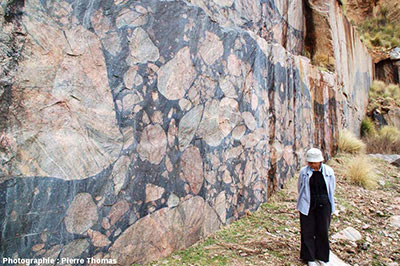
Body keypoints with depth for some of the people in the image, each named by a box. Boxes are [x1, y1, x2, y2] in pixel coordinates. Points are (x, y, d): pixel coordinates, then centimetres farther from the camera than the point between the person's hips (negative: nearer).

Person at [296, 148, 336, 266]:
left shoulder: (328, 171, -4)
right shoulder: (304, 171, -6)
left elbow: (332, 188, 9)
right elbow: (300, 188, 7)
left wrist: (325, 200, 11)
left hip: (323, 205, 1)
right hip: (307, 206, -1)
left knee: (323, 231, 10)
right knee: (308, 231, 6)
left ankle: (321, 256, 30)